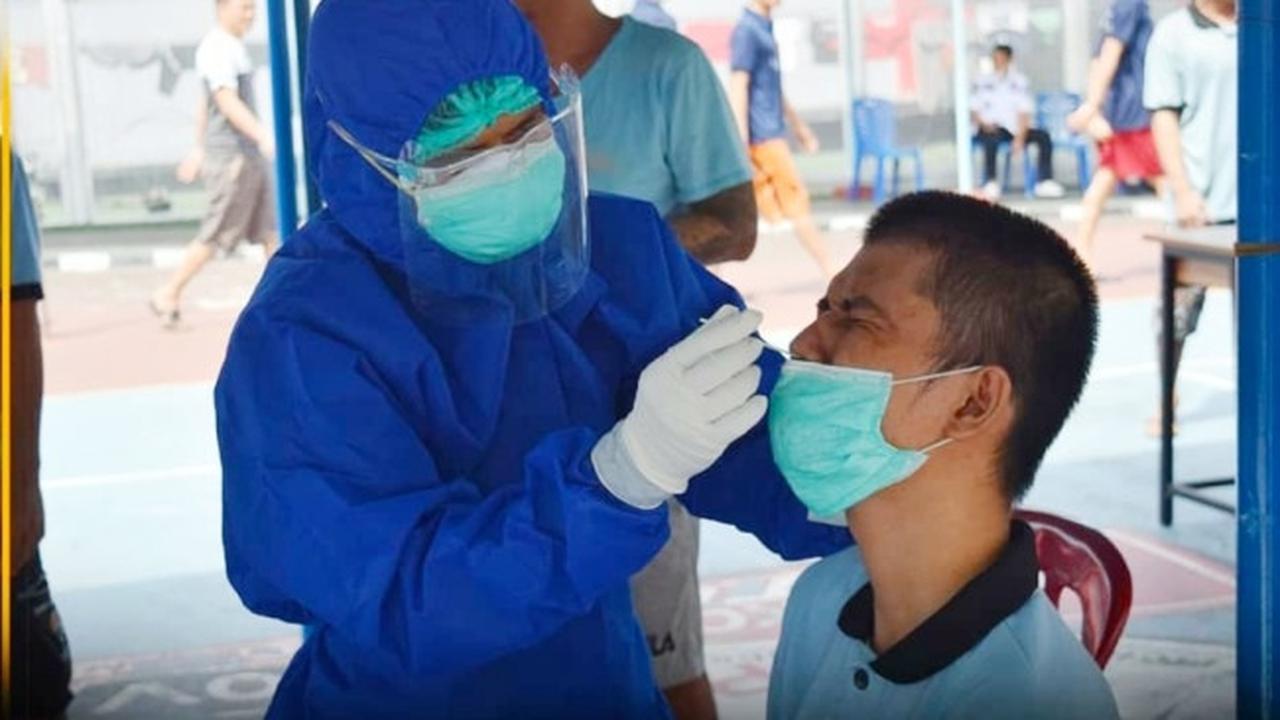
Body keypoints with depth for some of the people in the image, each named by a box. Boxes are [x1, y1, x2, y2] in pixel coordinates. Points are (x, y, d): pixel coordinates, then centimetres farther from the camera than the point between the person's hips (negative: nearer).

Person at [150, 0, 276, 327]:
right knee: (217, 234, -3)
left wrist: (199, 149, 27)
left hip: (249, 154, 9)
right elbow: (228, 102, -26)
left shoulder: (233, 46, 16)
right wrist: (263, 136, -37)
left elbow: (206, 104, 23)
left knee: (271, 228, 8)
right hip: (230, 155, -9)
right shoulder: (217, 49, -14)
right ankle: (169, 294, 8)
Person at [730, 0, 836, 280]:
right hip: (763, 137, -9)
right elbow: (738, 88, -17)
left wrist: (799, 125, 30)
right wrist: (742, 146, -21)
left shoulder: (765, 29, 17)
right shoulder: (746, 31, -12)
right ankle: (832, 274, 3)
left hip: (772, 133, 9)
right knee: (797, 200, -3)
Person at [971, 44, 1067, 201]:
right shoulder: (983, 81, 8)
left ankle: (1044, 182, -16)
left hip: (1014, 129, 3)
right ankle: (990, 183, -38)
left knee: (1043, 136, -19)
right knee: (992, 140, -37)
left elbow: (1024, 112, 2)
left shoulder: (1019, 81, 10)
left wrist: (1020, 137, -13)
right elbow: (974, 110, 6)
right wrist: (983, 123, -17)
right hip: (991, 129, -2)